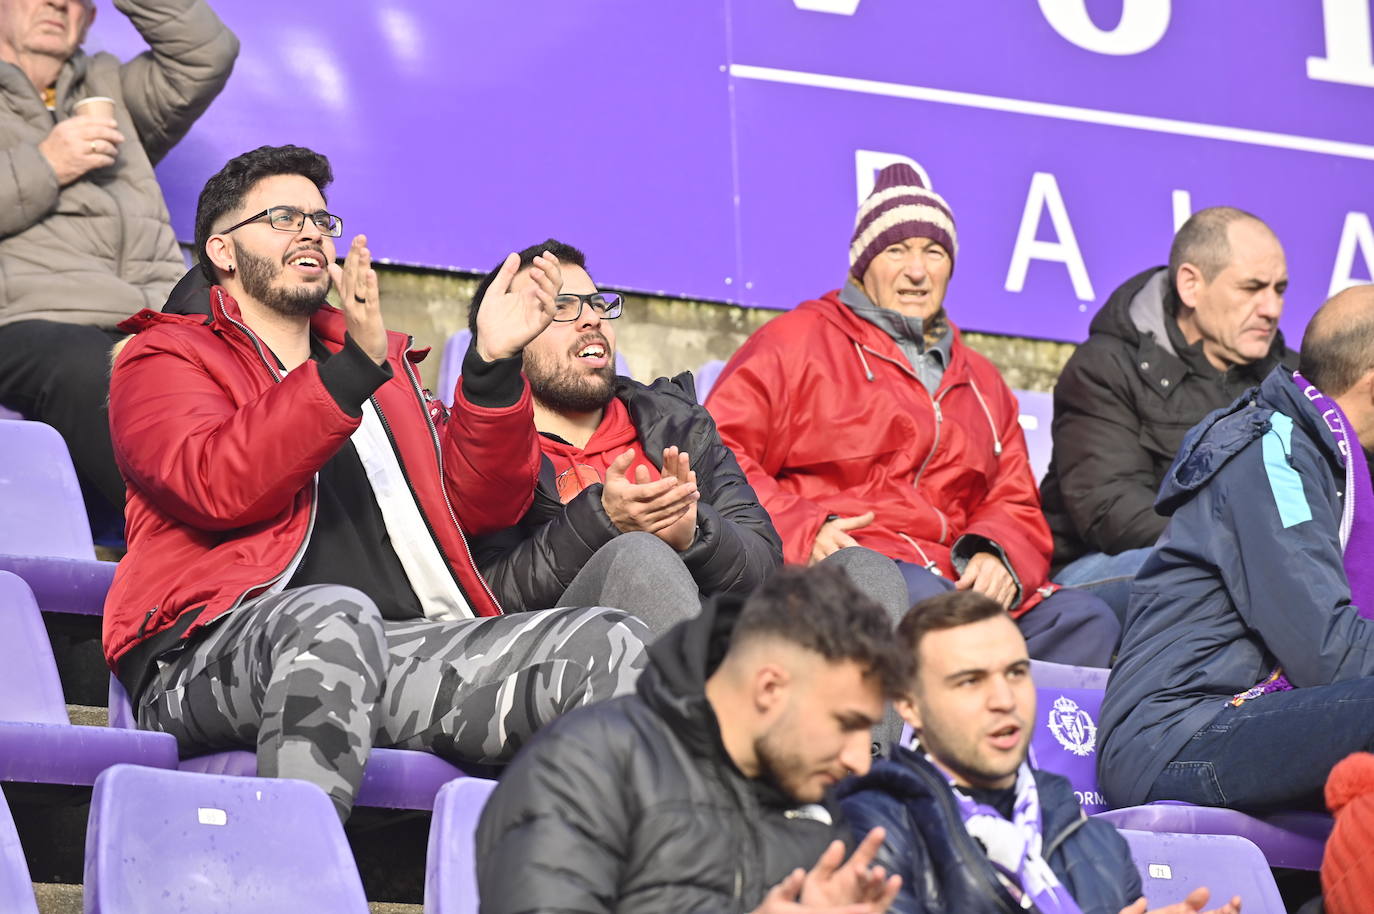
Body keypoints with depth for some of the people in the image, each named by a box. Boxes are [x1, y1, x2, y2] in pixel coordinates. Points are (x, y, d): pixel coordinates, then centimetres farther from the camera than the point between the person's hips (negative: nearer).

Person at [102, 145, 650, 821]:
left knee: (612, 644, -18)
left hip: (417, 648, 6)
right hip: (224, 650, -5)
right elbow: (215, 486, -7)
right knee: (334, 615, -42)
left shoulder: (382, 359, 34)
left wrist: (492, 367, 9)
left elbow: (478, 504, 23)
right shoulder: (165, 358, 16)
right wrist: (351, 370, -15)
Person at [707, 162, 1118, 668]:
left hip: (955, 578, 5)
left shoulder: (983, 383, 31)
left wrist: (997, 555, 0)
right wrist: (800, 532, -12)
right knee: (918, 598, -41)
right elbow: (720, 451, 4)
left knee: (1087, 621, -23)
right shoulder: (798, 342, 14)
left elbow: (1015, 506, 25)